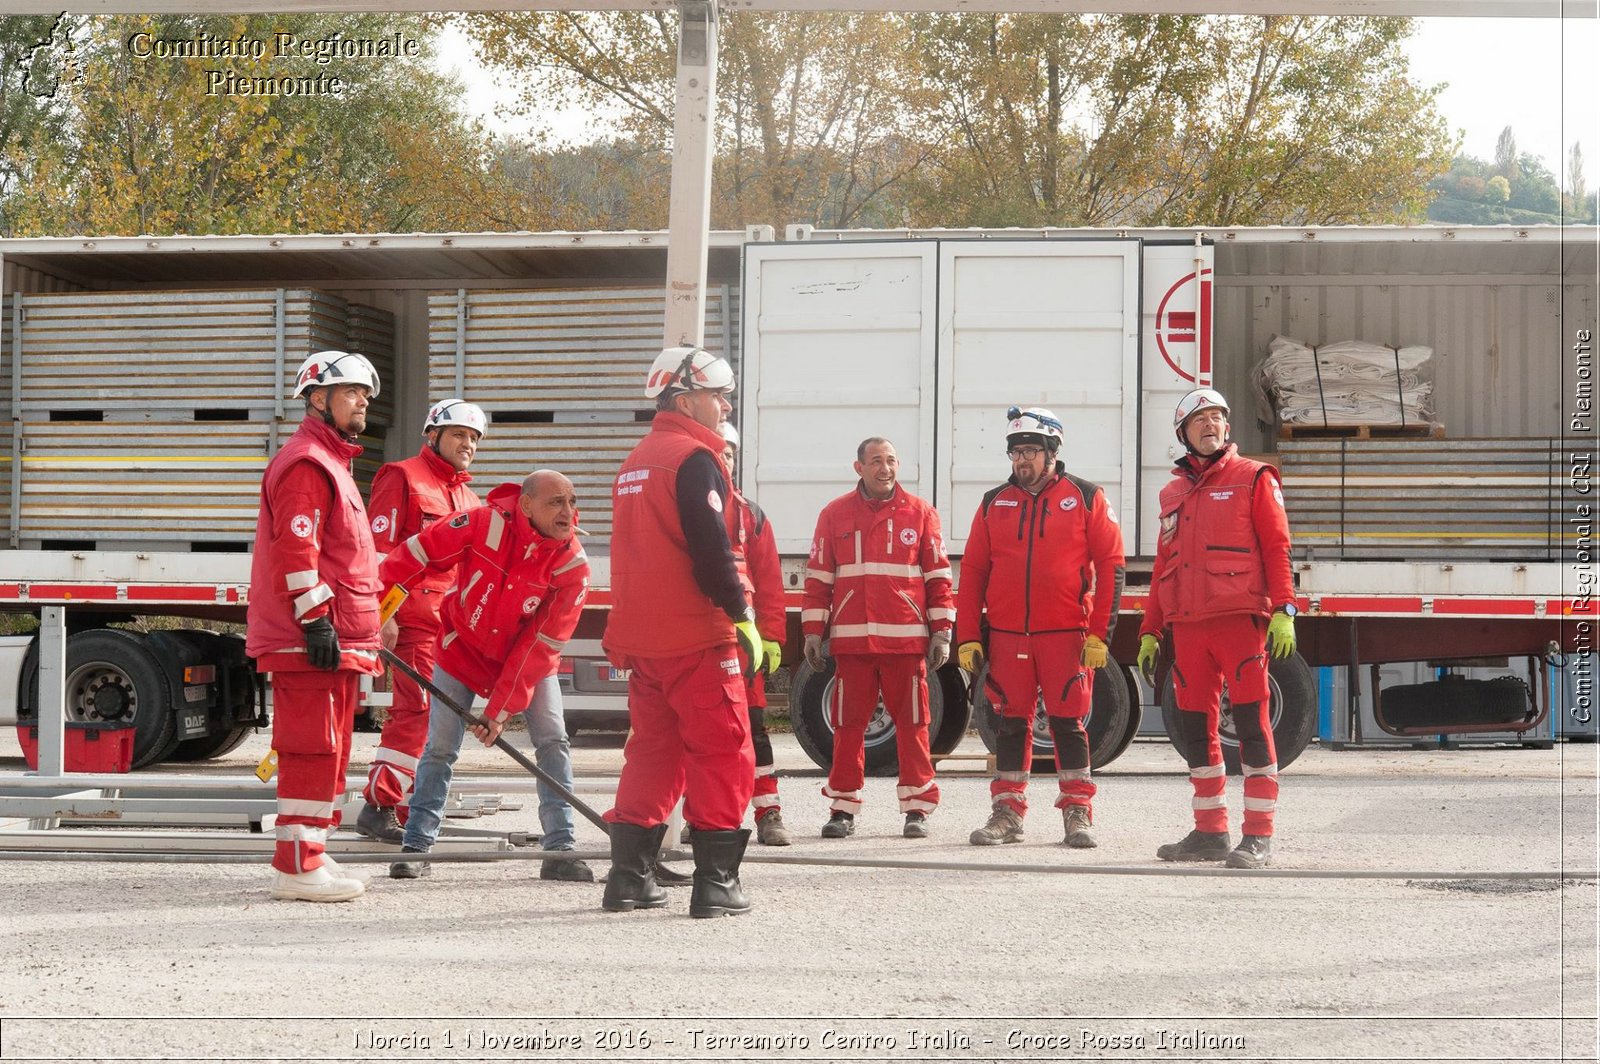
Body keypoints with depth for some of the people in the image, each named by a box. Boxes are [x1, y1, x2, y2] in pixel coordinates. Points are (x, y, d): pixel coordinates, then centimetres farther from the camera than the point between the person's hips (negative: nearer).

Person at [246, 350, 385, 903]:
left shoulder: (332, 463, 24)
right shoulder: (305, 463, -10)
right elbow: (295, 547, -19)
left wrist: (363, 631, 27)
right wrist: (316, 621, -23)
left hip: (338, 639, 11)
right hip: (310, 640, -11)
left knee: (328, 750, 13)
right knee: (313, 749, -10)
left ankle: (308, 857, 18)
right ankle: (297, 866, -9)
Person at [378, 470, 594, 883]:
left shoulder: (572, 565, -24)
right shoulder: (483, 525, -29)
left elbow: (541, 646, -23)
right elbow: (415, 556, -18)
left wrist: (502, 709, -24)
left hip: (529, 658, 1)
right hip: (462, 648, -1)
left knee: (553, 740, -10)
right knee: (439, 746, -3)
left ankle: (559, 851, -4)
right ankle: (416, 847, 7)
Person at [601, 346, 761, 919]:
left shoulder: (634, 463, 17)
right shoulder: (693, 459, -12)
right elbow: (711, 550, -19)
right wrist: (743, 617, -12)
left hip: (642, 637, 9)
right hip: (697, 637, -9)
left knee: (653, 751, 15)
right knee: (722, 753, -2)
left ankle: (629, 878, 14)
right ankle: (716, 883, -4)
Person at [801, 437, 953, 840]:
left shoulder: (920, 513, 7)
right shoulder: (835, 515, 9)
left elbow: (938, 576, 7)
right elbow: (818, 577, 9)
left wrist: (941, 632, 2)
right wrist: (813, 631, 4)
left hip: (906, 639, -1)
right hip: (851, 640, 1)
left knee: (912, 723, 1)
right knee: (848, 724, 3)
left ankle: (917, 808, 7)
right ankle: (843, 808, 10)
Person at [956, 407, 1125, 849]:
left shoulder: (1085, 497, 1)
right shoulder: (994, 503, 10)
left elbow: (1110, 565, 0)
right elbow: (972, 571, 11)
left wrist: (1100, 633, -7)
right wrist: (968, 637, 4)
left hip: (1066, 635, -3)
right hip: (1007, 637, 3)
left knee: (1069, 724, -1)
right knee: (1011, 724, 6)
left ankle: (1077, 814, 7)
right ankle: (1007, 813, 13)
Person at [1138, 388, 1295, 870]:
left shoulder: (1253, 479, 4)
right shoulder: (1173, 494, 20)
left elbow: (1276, 547, -3)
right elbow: (1162, 568, 23)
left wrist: (1283, 610, -13)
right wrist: (1149, 631, 19)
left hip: (1240, 619, -6)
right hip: (1187, 627, 6)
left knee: (1251, 722, -8)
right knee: (1195, 727, 7)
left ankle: (1258, 835, -7)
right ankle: (1210, 831, 15)